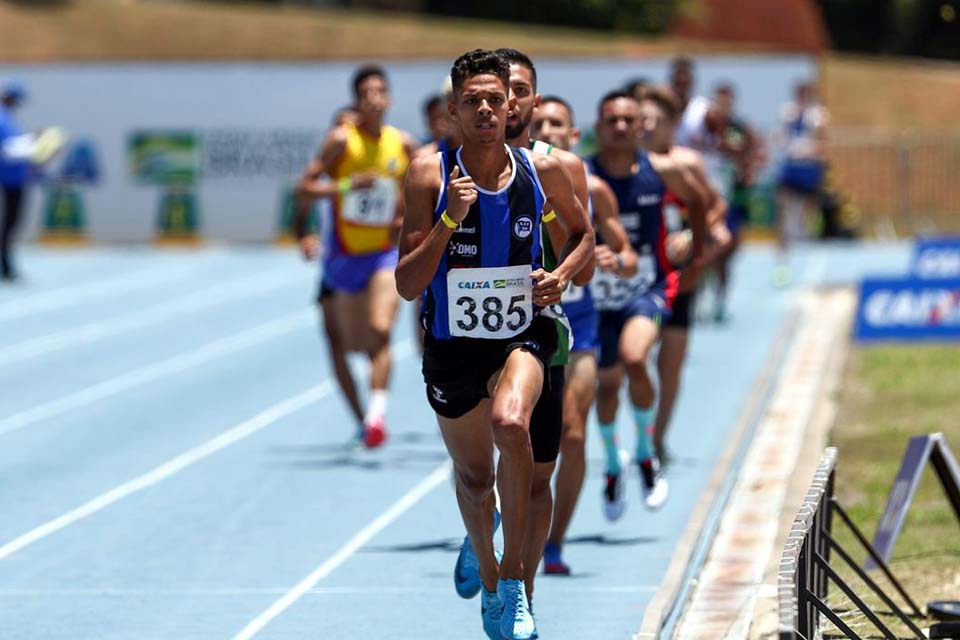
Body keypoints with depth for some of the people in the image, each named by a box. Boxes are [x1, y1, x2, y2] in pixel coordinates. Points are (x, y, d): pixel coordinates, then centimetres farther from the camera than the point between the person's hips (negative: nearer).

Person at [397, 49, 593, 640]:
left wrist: (562, 276, -4)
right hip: (453, 343, 1)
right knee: (473, 475, 16)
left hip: (524, 335, -1)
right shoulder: (430, 176, -11)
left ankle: (515, 577, -19)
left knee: (510, 422, -32)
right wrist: (448, 221, -25)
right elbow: (407, 286, -13)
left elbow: (583, 233, 16)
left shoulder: (543, 171, -5)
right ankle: (488, 579, 47)